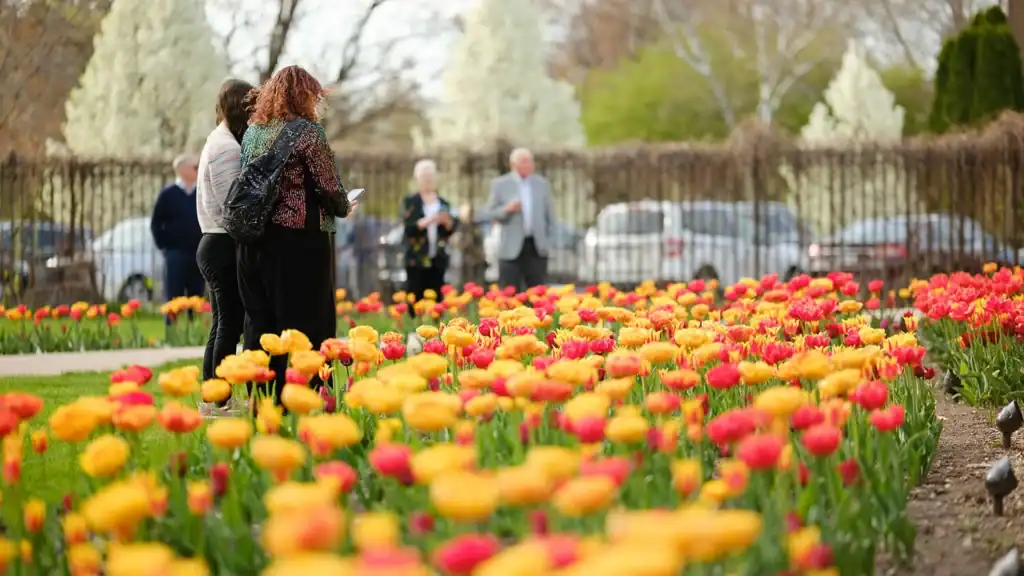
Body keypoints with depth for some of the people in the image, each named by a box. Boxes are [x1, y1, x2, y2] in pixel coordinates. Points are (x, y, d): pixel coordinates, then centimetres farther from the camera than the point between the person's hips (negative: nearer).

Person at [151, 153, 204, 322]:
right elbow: (156, 223, 0)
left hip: (198, 255, 4)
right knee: (173, 301, -3)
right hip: (176, 254, -4)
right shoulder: (168, 195, -2)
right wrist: (163, 245, -5)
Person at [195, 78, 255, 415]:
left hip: (216, 245, 11)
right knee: (231, 326, -9)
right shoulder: (227, 147, -14)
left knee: (223, 326, 12)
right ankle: (219, 400, -8)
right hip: (226, 246, -11)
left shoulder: (219, 142, 18)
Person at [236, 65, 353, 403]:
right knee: (306, 324, -1)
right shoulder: (307, 132, -8)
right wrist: (344, 209, 11)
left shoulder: (252, 132, 11)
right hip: (299, 239, -6)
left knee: (261, 323, 10)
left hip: (253, 241, 7)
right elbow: (330, 188, -10)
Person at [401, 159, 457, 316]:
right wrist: (427, 221, -23)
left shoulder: (443, 203, 13)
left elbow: (450, 230, 9)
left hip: (438, 258, 3)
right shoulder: (410, 202, 3)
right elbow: (408, 227, -9)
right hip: (417, 258, -3)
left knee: (436, 298, -3)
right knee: (415, 298, -7)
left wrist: (447, 222, -12)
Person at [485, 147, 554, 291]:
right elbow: (491, 213, 0)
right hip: (511, 248, -2)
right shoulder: (500, 184, 0)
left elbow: (549, 213, 12)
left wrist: (548, 236, 6)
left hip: (537, 247, 2)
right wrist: (507, 209, -18)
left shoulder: (542, 183, 8)